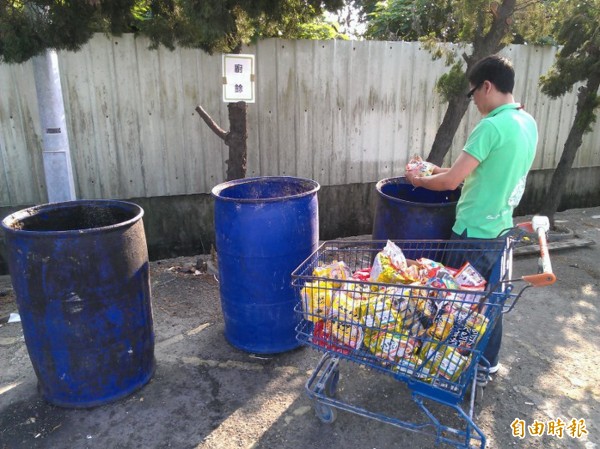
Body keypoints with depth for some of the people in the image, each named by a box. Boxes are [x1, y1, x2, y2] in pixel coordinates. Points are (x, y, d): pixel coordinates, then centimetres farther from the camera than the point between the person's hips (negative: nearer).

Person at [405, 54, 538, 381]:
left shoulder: (491, 127, -22)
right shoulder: (527, 123, 6)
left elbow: (451, 182, -23)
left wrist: (419, 180, -4)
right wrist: (449, 171, 12)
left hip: (476, 231, -9)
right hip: (501, 228, 9)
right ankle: (488, 361, 36)